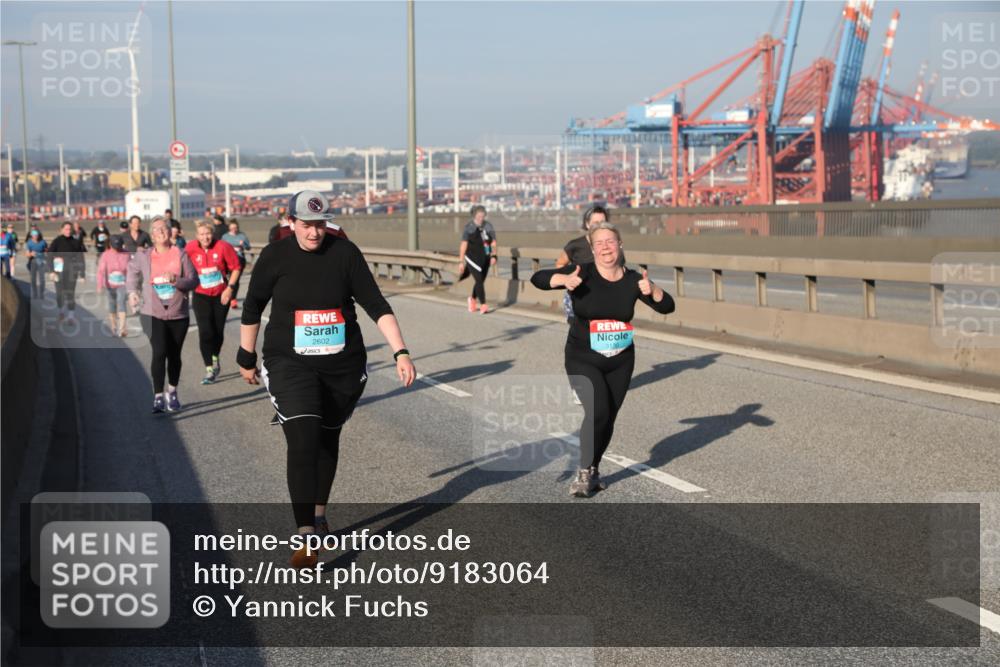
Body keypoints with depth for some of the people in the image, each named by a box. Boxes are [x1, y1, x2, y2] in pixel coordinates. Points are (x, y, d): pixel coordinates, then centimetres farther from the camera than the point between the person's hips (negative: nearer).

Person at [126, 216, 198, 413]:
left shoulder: (181, 255, 0)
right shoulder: (143, 256, 2)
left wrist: (176, 280, -19)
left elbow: (194, 280, -2)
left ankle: (172, 393, 30)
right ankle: (158, 396, -7)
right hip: (153, 313, -1)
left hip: (178, 313, 1)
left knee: (174, 354, 10)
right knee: (159, 352, -14)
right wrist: (132, 292, 6)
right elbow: (133, 271, 21)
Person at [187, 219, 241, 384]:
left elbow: (235, 267, -4)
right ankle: (209, 370, -4)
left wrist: (230, 288, -10)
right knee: (205, 332, -10)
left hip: (221, 295, 0)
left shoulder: (223, 247, -12)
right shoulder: (190, 249, -10)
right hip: (201, 295, 0)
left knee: (218, 331, 11)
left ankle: (215, 360, 37)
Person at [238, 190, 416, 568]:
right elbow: (252, 307, 8)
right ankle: (305, 537, -18)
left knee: (327, 439, 15)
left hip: (343, 365, 2)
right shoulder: (275, 257, -6)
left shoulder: (344, 253, -6)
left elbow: (376, 305, -8)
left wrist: (400, 352, -17)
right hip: (290, 365, -2)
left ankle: (319, 514, 37)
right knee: (303, 442, -16)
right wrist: (247, 359, 13)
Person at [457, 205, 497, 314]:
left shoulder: (488, 227, 3)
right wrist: (461, 262, -7)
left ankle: (472, 299, 39)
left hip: (485, 259, 4)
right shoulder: (468, 228, -6)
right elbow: (463, 245, -5)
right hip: (473, 259, -4)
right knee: (479, 280, -14)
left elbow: (493, 243, 3)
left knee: (481, 281, 13)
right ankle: (483, 305, -14)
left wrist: (494, 256, -13)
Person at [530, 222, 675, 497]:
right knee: (597, 411, -21)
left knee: (608, 418, 10)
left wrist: (651, 289, -26)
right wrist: (564, 279, -41)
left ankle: (593, 470, 34)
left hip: (620, 363, 4)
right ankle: (584, 473, -3)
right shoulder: (583, 274, -13)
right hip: (583, 361, -4)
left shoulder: (632, 280, -4)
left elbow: (667, 307, -6)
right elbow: (538, 279, -21)